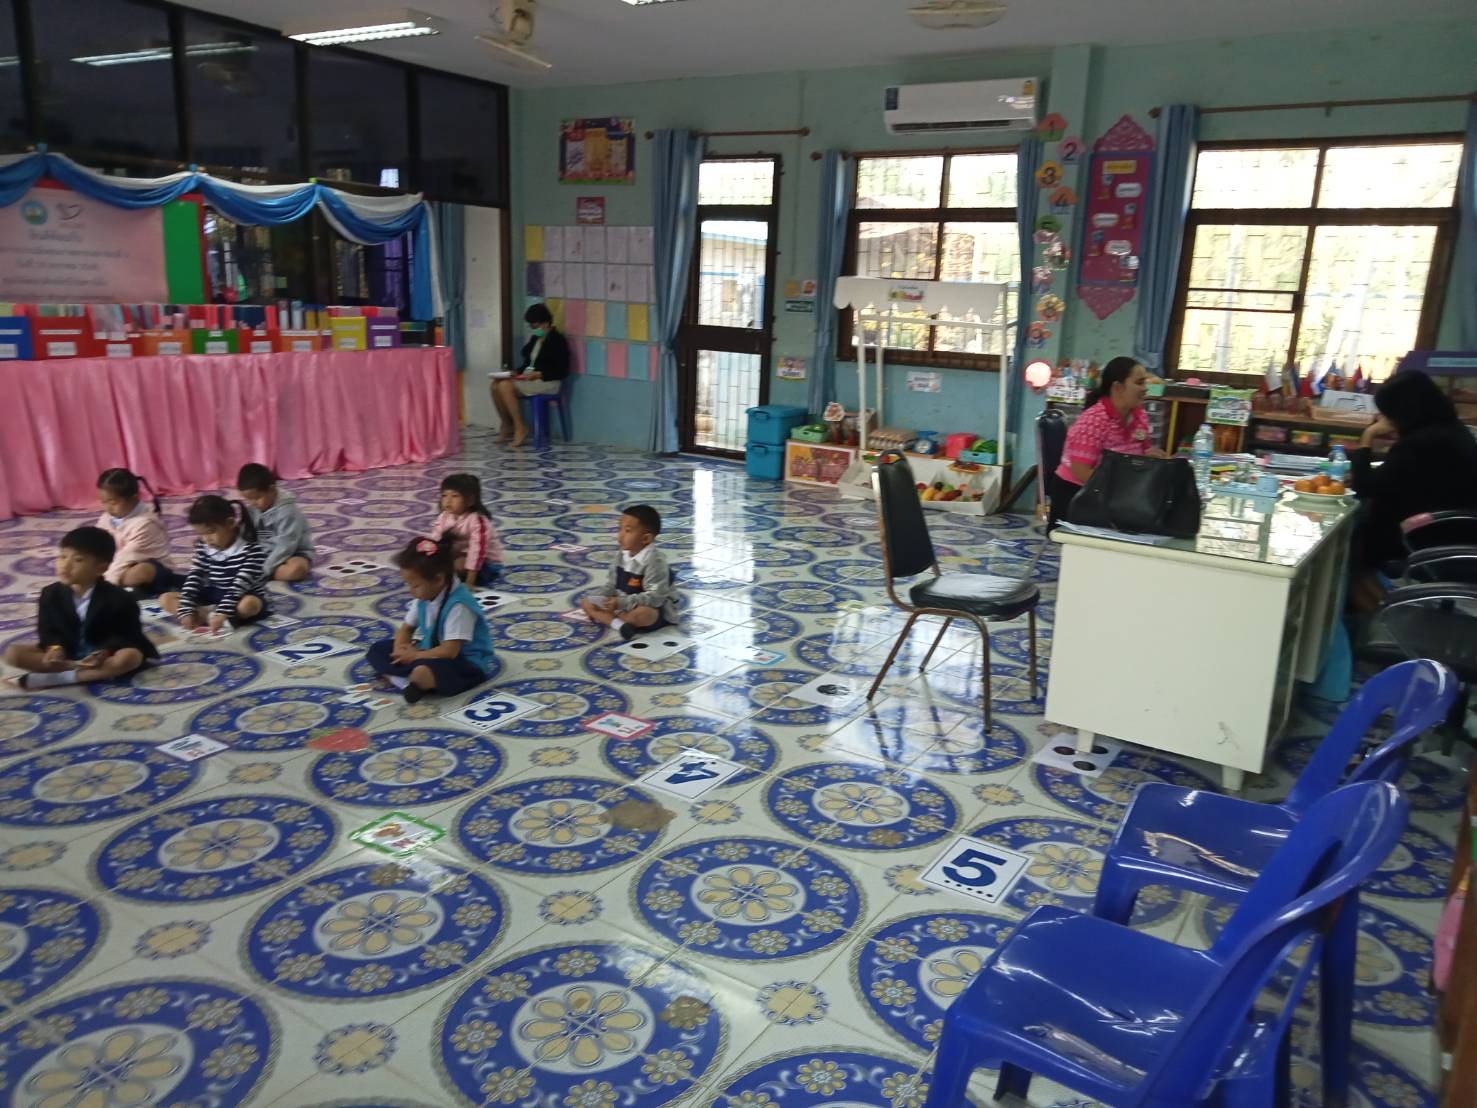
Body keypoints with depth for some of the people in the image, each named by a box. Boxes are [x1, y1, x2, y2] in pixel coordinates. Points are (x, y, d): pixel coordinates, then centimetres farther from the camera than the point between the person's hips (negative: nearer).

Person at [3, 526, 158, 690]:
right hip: (66, 652, 4)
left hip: (104, 654, -4)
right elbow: (47, 631, 1)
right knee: (13, 653, -17)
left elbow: (126, 635, -12)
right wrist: (55, 649, -21)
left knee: (129, 657, -37)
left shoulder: (118, 598, -16)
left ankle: (55, 678, -28)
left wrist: (104, 652, -30)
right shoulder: (51, 594, -5)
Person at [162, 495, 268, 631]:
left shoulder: (251, 550, -20)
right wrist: (186, 611, -19)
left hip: (242, 599, -6)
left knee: (248, 605, -40)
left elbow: (239, 586, -27)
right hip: (213, 597, 6)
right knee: (166, 599, -6)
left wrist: (222, 613, -37)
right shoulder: (203, 548, -2)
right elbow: (193, 579, -7)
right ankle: (212, 615, -24)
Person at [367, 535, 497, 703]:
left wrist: (415, 656, -17)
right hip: (431, 653, 10)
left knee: (422, 670, -41)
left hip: (466, 663, -10)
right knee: (378, 650, 3)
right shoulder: (424, 597, 1)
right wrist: (401, 649, -11)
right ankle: (410, 681, -18)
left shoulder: (458, 605, -25)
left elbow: (450, 651, -27)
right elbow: (406, 628, 11)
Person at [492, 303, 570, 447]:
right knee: (496, 385, -13)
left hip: (547, 381, -8)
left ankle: (520, 428, -16)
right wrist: (516, 372, 1)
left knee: (505, 386, -25)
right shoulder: (535, 339, 15)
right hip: (528, 378, 8)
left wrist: (539, 374, -22)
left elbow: (562, 371, -14)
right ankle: (507, 425, 0)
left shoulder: (558, 340, -9)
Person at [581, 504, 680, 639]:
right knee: (587, 602, -2)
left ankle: (604, 617, -14)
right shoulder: (622, 556, 1)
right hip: (623, 605, 8)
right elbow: (612, 585, 10)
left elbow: (655, 596, -29)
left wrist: (622, 603, -34)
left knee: (641, 615, -43)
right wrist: (595, 598, -9)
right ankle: (618, 624, -27)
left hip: (656, 608, -8)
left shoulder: (654, 560, -23)